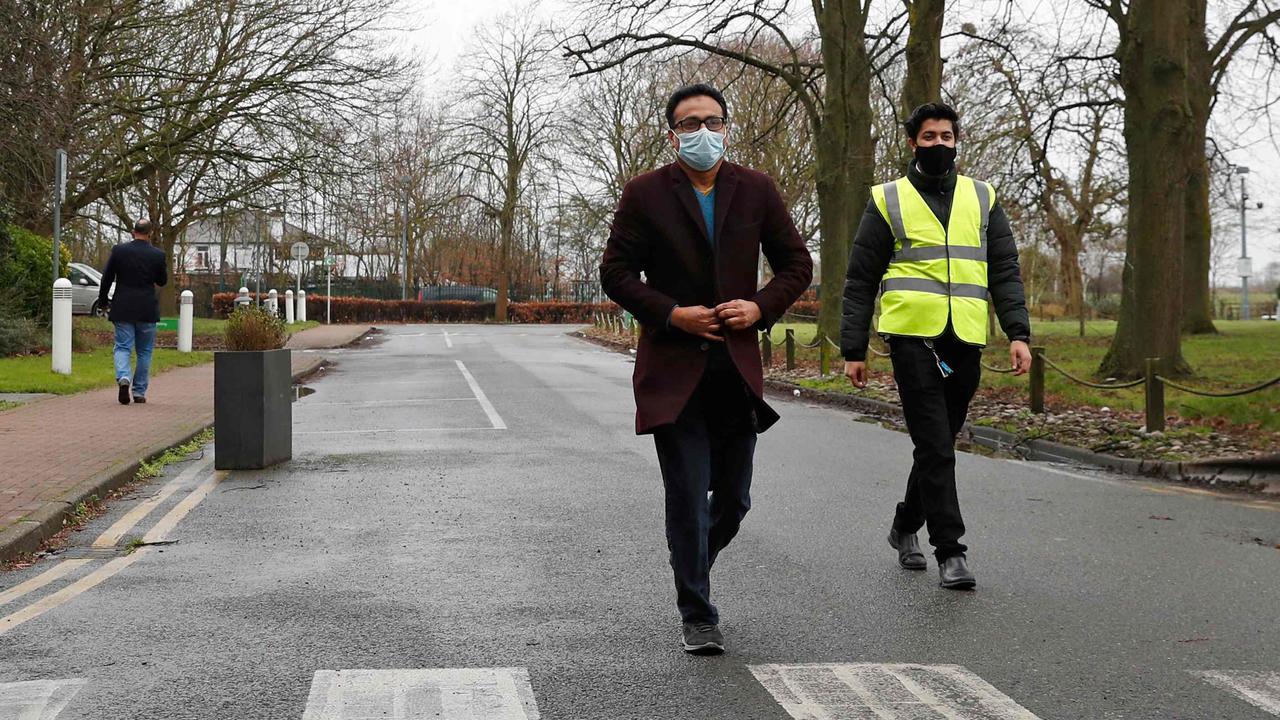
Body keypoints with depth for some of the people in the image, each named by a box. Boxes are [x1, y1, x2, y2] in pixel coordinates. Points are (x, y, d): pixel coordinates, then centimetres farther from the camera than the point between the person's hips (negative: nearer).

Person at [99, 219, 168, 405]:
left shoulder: (118, 251, -3)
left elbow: (106, 278, 1)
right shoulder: (158, 255, -4)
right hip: (147, 310, 0)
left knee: (123, 347, 3)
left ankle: (123, 378, -24)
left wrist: (103, 301, 12)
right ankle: (139, 392, 13)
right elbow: (162, 281, 7)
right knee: (144, 351, 11)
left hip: (122, 309, 0)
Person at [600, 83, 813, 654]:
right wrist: (672, 314, -13)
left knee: (733, 498, 10)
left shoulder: (757, 191, 6)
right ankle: (697, 616, 7)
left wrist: (761, 307, -6)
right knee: (687, 498, -4)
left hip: (737, 370, 3)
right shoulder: (645, 194, -1)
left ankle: (693, 569, 39)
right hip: (673, 370, -3)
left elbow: (797, 264, 11)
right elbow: (615, 272, -1)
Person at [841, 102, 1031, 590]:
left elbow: (1005, 272, 10)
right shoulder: (888, 201, 6)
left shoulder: (982, 198, 13)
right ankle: (950, 550, -7)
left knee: (940, 443, 13)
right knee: (935, 446, -9)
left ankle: (906, 526, 33)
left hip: (965, 343, 4)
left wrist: (1018, 332, -4)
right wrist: (853, 350, 0)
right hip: (913, 337, -3)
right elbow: (860, 282, 6)